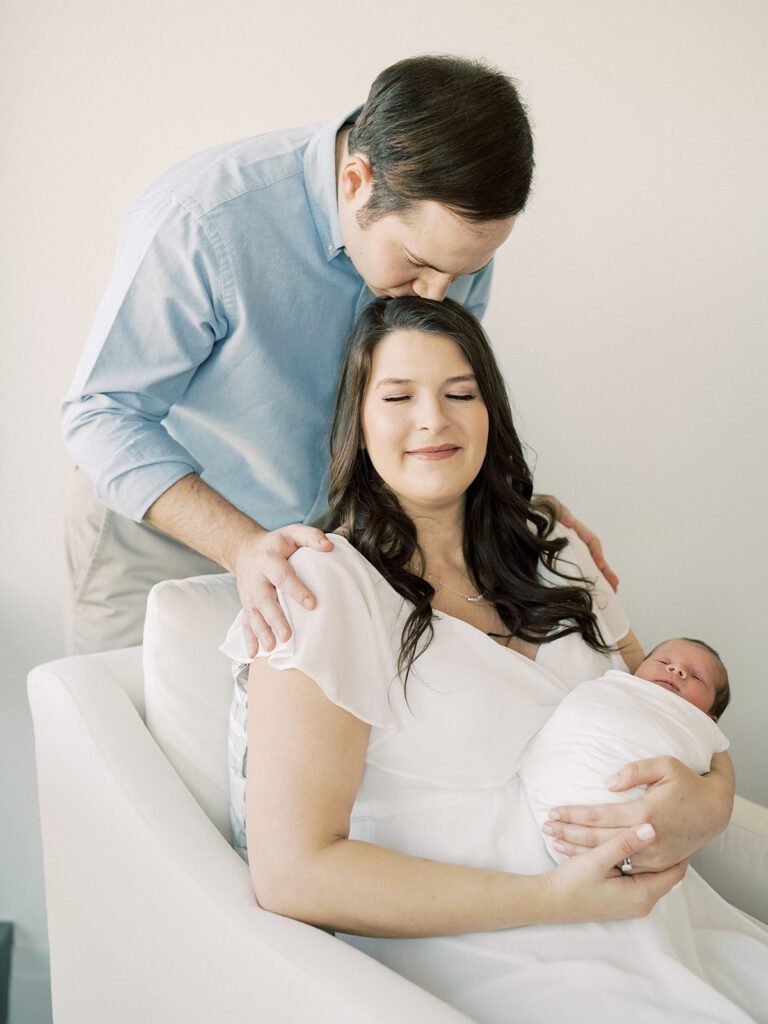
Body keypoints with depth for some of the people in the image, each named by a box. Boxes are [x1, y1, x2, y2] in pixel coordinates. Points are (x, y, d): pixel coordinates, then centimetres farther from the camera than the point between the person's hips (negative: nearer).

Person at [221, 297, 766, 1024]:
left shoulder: (551, 555, 12)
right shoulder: (326, 588, -9)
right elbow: (291, 874, -15)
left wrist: (708, 800, -9)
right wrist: (552, 898, -20)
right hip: (466, 949, -6)